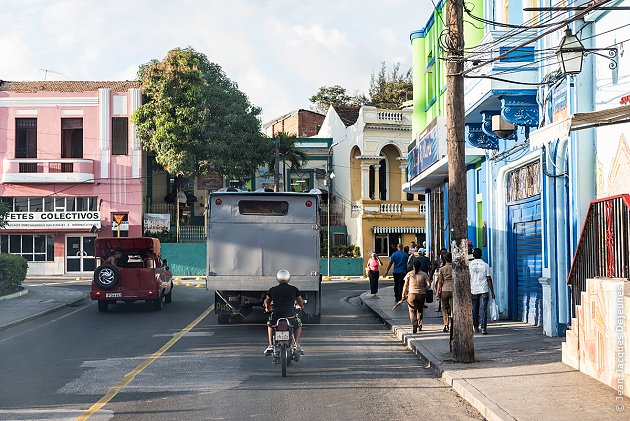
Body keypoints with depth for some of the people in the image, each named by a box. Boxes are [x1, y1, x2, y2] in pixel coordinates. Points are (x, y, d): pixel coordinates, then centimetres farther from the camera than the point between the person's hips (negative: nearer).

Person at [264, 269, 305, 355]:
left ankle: (270, 346, 24)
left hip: (276, 317, 1)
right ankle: (297, 345, 17)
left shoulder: (272, 290, 8)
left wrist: (268, 308, 48)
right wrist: (301, 306, 42)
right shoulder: (294, 289, 6)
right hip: (290, 317, -1)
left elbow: (266, 302, 25)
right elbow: (301, 303, 17)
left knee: (269, 325, 35)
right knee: (299, 325, 32)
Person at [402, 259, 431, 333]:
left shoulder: (409, 274, 3)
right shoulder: (424, 274, 3)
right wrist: (425, 290, 14)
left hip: (412, 294, -2)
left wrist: (404, 294, 13)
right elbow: (428, 284, -4)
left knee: (412, 311, 2)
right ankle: (419, 326, 26)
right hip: (422, 295, 2)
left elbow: (405, 285, 3)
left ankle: (414, 325, -21)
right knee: (420, 310, 20)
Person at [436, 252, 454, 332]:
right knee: (453, 308, 3)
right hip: (454, 290, 1)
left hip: (445, 290, 0)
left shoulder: (442, 269, -2)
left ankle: (446, 325, 3)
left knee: (445, 308, 11)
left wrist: (438, 292, 1)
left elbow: (440, 282, -4)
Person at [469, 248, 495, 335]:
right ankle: (483, 328, -12)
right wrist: (492, 292, 4)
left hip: (473, 290, 1)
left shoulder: (469, 265, -1)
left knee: (474, 310, 13)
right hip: (484, 290, -1)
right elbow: (489, 279, -1)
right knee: (483, 309, -3)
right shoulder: (485, 265, 0)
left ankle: (476, 327, 22)